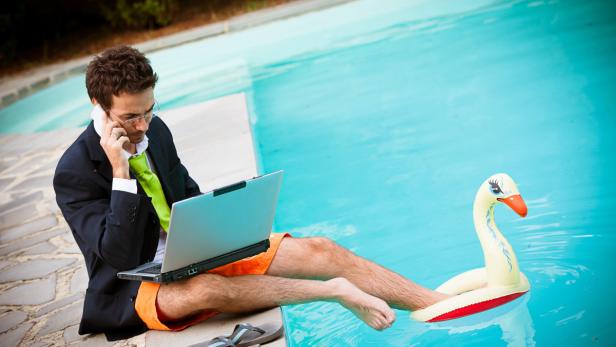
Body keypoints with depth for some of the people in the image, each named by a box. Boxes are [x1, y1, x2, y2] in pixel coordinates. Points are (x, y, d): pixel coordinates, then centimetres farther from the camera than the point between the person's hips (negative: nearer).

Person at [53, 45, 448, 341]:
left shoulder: (155, 130, 4)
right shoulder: (74, 172, -17)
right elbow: (119, 255, -24)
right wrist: (120, 172, -29)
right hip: (136, 286, -6)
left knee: (320, 250, -10)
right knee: (204, 290, -43)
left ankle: (454, 308, -12)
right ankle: (336, 291, -28)